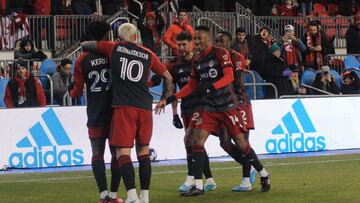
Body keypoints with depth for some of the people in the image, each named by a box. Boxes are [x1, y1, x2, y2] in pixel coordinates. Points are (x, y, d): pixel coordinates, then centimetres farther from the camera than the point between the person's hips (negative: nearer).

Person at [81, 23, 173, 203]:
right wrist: (164, 98, 35)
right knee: (143, 150, 15)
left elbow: (84, 45, 19)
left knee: (123, 152, -7)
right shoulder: (148, 55, 13)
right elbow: (168, 77, 21)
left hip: (123, 107, -3)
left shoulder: (113, 48, 8)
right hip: (145, 107, 3)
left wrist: (85, 45, 42)